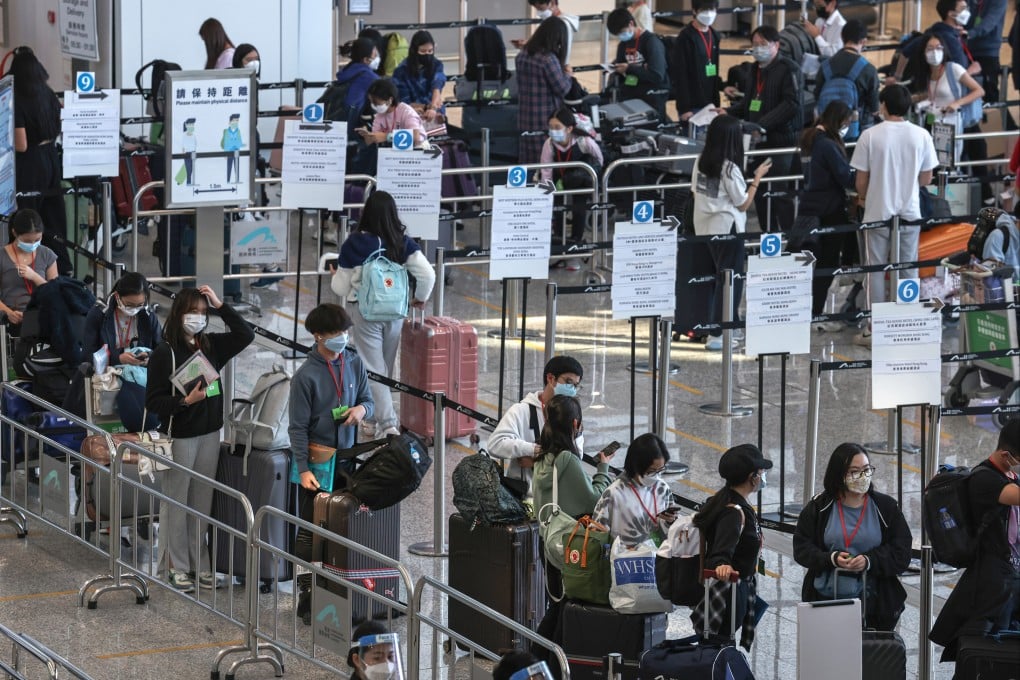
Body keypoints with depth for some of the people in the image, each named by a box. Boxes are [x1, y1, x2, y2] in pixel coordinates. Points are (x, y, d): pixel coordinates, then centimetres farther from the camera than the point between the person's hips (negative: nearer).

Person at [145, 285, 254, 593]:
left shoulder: (210, 345, 4)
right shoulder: (164, 352, -12)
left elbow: (245, 335, 1)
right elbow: (153, 401, -11)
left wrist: (220, 306, -5)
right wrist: (185, 401, -26)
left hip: (210, 433, 5)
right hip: (180, 436, -5)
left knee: (202, 501, 11)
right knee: (177, 502, 3)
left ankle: (199, 563, 20)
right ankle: (177, 567, 11)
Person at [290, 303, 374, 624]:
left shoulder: (354, 363, 3)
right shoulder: (306, 375, -13)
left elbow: (368, 400, 14)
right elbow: (298, 427, -10)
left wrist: (362, 409, -11)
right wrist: (303, 469, -17)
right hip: (317, 461, -5)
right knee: (310, 531, 1)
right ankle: (306, 596, 5)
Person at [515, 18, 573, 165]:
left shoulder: (522, 55, 6)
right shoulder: (549, 59, -19)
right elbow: (562, 89, -14)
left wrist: (561, 70, 19)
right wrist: (569, 75, 6)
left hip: (525, 120, 8)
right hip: (547, 119, -8)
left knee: (528, 161, 10)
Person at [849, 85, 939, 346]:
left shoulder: (870, 136, -11)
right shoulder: (921, 136, -5)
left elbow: (861, 180, -7)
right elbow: (926, 179, 2)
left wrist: (862, 198, 14)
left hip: (878, 213, -2)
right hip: (910, 213, 2)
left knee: (876, 271, 7)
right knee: (909, 271, 11)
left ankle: (875, 329, 8)